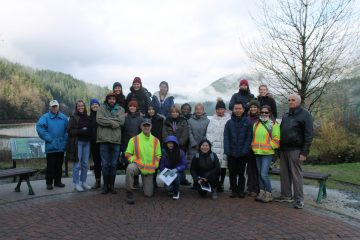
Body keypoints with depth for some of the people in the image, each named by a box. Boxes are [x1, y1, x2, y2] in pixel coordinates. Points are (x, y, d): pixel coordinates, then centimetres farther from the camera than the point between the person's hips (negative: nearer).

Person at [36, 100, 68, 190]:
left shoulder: (63, 117, 6)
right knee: (50, 166, 1)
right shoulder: (45, 117, -4)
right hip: (51, 147, -4)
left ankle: (58, 181, 25)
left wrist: (65, 139, -2)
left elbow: (67, 129, 9)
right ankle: (49, 183, 14)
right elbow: (39, 127, -15)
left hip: (61, 146, 4)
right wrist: (49, 138, -14)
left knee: (59, 165, 12)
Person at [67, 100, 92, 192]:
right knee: (77, 164, -2)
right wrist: (80, 131, -17)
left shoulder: (87, 118, 14)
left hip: (86, 143, 5)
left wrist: (88, 132, 1)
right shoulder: (73, 117, -1)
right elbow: (70, 131, -7)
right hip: (77, 143, -5)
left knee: (85, 164, 9)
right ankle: (76, 183, 9)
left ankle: (83, 182, 20)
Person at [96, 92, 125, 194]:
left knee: (114, 164, 8)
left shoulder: (120, 109, 10)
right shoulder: (102, 108, 9)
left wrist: (108, 120, -10)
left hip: (116, 140, 1)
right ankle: (106, 185, 16)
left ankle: (112, 185, 18)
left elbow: (121, 121, -7)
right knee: (105, 164, 4)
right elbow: (99, 119, -9)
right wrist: (113, 122, -11)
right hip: (104, 139, -1)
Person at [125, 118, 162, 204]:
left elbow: (158, 155, 11)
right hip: (137, 165, -2)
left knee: (149, 194, 2)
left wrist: (154, 165, -3)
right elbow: (127, 154, 3)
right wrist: (134, 160, -13)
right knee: (130, 168, -40)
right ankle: (129, 192, -20)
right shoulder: (134, 139, -4)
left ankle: (148, 184, 39)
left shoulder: (156, 141, 3)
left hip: (149, 169, 2)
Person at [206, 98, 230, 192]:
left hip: (225, 146, -1)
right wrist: (212, 142, 0)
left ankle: (221, 184, 17)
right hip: (214, 146, 1)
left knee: (223, 166, 4)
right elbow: (209, 132, 10)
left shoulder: (229, 119, 4)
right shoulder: (212, 119, 12)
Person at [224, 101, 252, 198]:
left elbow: (249, 138, -4)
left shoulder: (247, 122, 0)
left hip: (243, 153, -1)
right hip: (231, 153, 2)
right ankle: (234, 190, 20)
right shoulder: (229, 123, 4)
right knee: (232, 173, 8)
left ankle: (241, 191, 21)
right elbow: (226, 138, 0)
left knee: (241, 173, 9)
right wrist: (227, 150, -9)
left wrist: (245, 150, -13)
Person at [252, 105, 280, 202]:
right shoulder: (256, 124, 13)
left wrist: (269, 146, -12)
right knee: (260, 173, 12)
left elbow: (276, 139, -8)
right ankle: (262, 192, 23)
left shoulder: (274, 124, -4)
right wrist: (254, 146, 8)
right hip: (258, 152, 6)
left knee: (264, 174, -10)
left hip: (267, 153, -6)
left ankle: (269, 194, 5)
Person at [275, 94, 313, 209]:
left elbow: (308, 135, -10)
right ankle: (286, 195, 22)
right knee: (284, 173, 11)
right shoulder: (285, 115, 17)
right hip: (283, 149, 7)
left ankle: (299, 199, 6)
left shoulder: (305, 114, -5)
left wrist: (304, 152, -16)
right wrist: (279, 148, 15)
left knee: (296, 174, -3)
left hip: (295, 150, -7)